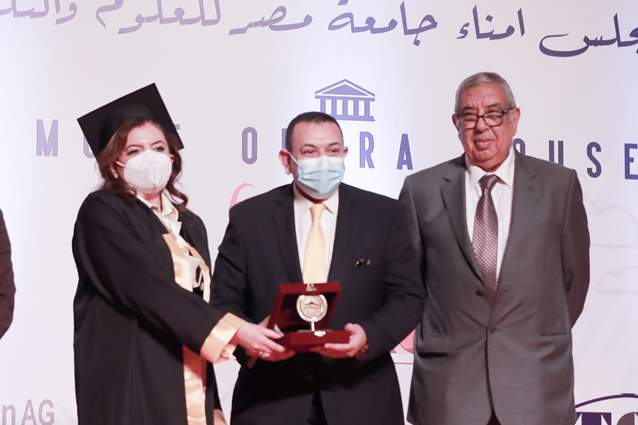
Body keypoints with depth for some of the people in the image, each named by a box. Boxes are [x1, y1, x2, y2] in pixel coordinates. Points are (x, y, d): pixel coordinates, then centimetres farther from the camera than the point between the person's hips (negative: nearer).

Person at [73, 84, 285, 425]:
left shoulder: (190, 225, 16)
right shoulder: (102, 213, -5)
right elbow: (146, 286, -18)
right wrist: (233, 330, -24)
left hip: (191, 392, 6)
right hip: (133, 389, -6)